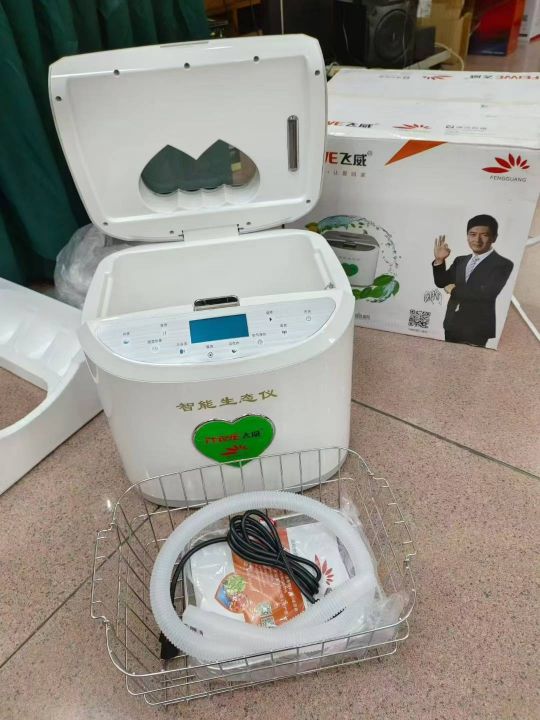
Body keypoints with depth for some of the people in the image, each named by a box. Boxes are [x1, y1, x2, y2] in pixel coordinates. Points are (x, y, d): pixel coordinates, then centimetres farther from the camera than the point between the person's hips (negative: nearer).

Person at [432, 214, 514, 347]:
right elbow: (442, 283, 13)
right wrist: (439, 261, -3)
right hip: (452, 325, 6)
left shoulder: (503, 264, -8)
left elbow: (488, 293, -20)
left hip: (476, 330, -6)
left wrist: (455, 290, -10)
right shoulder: (460, 260, 12)